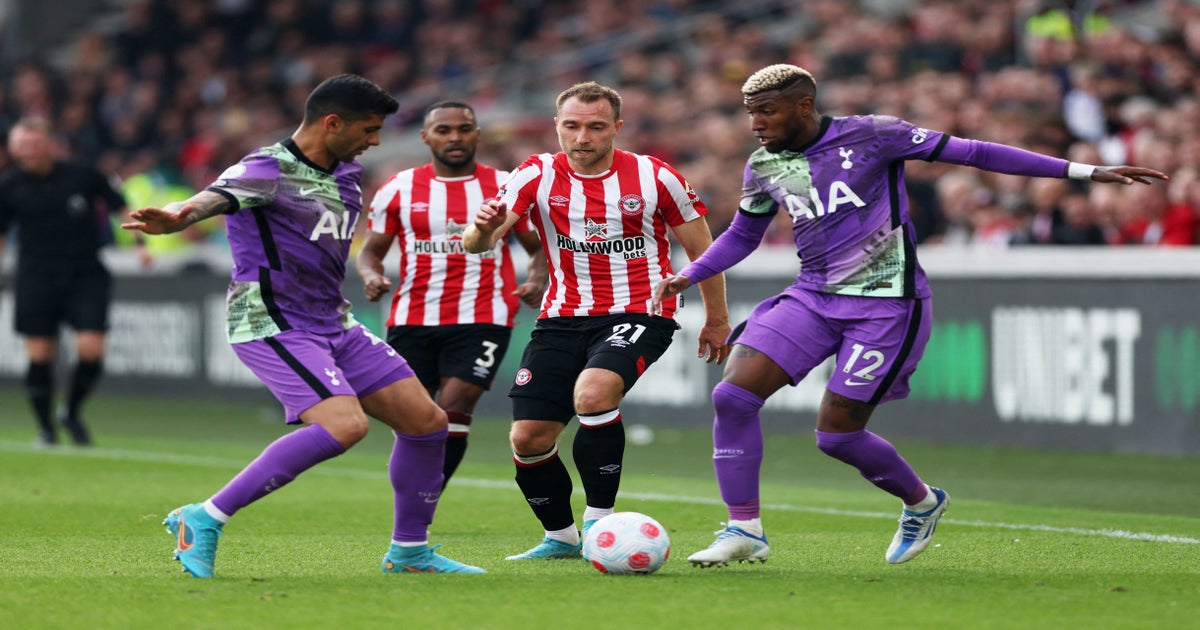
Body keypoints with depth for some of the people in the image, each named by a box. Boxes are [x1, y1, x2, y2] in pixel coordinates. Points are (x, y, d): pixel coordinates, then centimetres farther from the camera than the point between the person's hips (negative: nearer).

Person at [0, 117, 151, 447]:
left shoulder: (83, 175, -4)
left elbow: (121, 207, 6)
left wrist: (139, 243, -5)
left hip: (86, 275, -1)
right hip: (36, 279, 1)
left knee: (91, 351, -12)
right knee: (40, 355, -4)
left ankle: (72, 412, 13)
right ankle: (46, 427, 11)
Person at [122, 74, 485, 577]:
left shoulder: (345, 175, 11)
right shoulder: (269, 169, -17)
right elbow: (216, 197, -38)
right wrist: (178, 216, -59)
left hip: (333, 324, 9)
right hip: (272, 325, -9)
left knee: (427, 421, 5)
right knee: (345, 425, -29)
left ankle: (409, 551, 23)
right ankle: (204, 520, -22)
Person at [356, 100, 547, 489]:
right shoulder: (399, 189, 7)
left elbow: (540, 248, 11)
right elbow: (371, 251, 13)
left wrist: (536, 282, -11)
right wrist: (372, 277, -11)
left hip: (482, 320, -2)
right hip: (412, 321, 2)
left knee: (454, 410, -16)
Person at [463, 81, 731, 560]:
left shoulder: (654, 178, -5)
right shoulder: (538, 176, -3)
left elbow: (700, 249, 7)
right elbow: (477, 245, -15)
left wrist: (716, 318, 10)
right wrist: (483, 228, -39)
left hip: (639, 314, -4)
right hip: (563, 318, 4)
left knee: (592, 394, -32)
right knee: (528, 438, -4)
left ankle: (600, 521, -18)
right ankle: (561, 537, 21)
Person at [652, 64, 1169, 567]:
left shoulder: (869, 135, -11)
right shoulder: (764, 168, 5)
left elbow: (970, 153, -9)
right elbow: (742, 236, 23)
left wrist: (1086, 172, -10)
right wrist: (687, 276, 4)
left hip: (885, 303, -5)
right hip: (812, 298, 5)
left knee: (836, 433, -8)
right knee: (732, 395, -12)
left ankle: (922, 502, 21)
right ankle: (744, 530, 0)